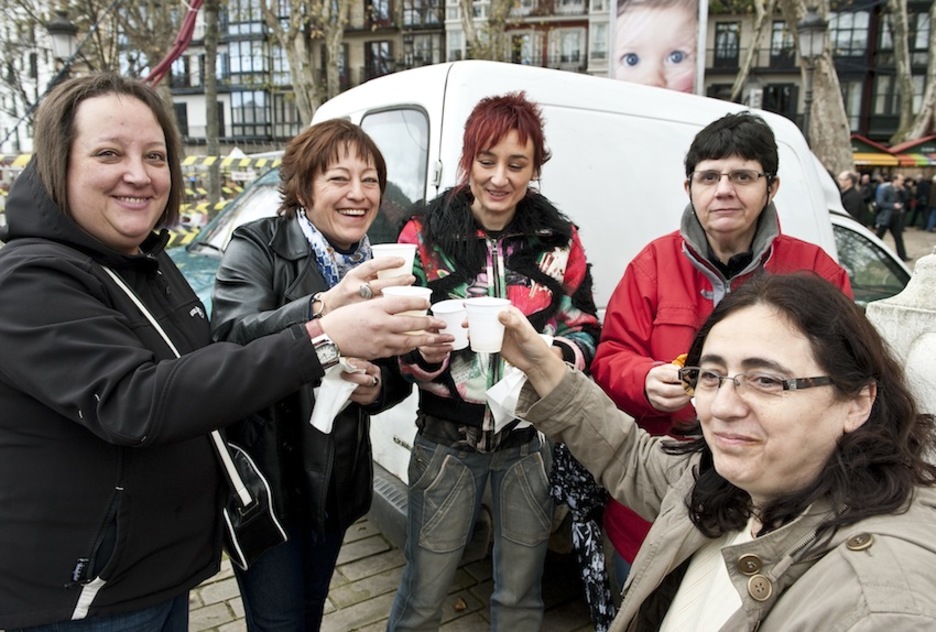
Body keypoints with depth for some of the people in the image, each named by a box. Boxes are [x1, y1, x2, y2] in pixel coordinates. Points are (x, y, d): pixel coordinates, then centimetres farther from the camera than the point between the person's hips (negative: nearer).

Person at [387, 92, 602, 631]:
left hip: (530, 441, 2)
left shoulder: (559, 240, 1)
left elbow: (586, 329, 7)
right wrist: (426, 352, -24)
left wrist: (561, 355, -15)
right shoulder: (426, 234, -5)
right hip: (447, 442, -1)